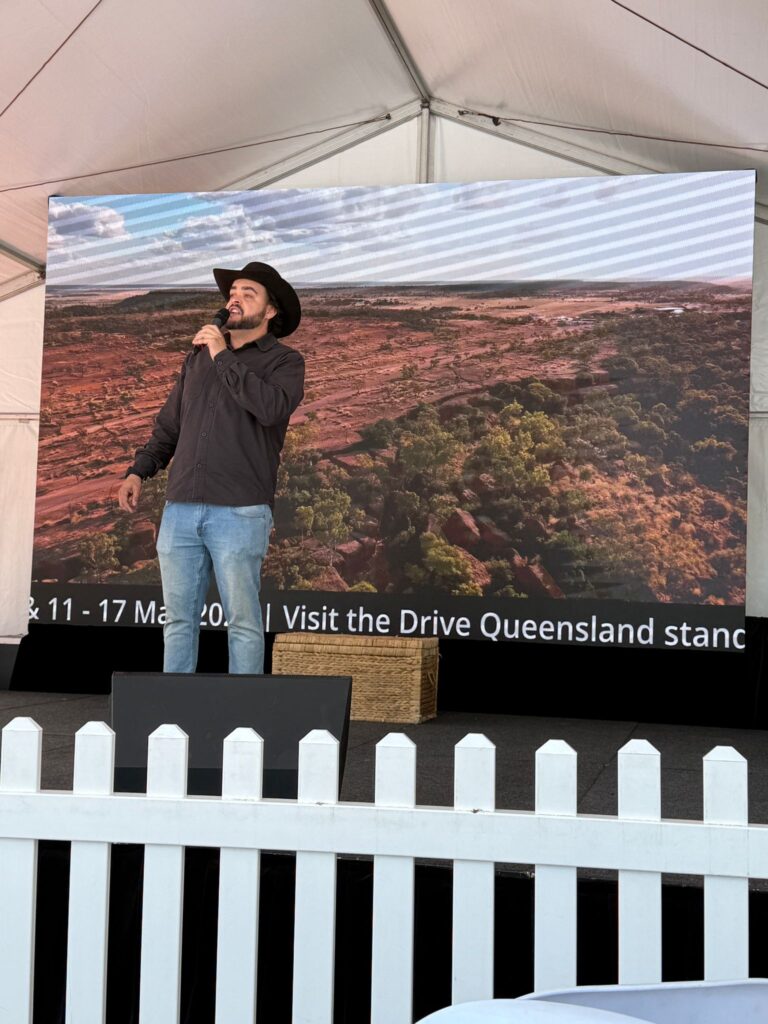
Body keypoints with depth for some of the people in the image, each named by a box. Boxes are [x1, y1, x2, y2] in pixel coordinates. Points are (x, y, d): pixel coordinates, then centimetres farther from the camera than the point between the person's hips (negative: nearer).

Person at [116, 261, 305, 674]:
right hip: (180, 508, 5)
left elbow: (272, 408, -18)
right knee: (178, 620, 8)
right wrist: (138, 471, 9)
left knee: (243, 622, -1)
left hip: (239, 512, -5)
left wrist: (224, 357, -10)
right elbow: (168, 426, 23)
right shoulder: (198, 356, 20)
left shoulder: (284, 361, 4)